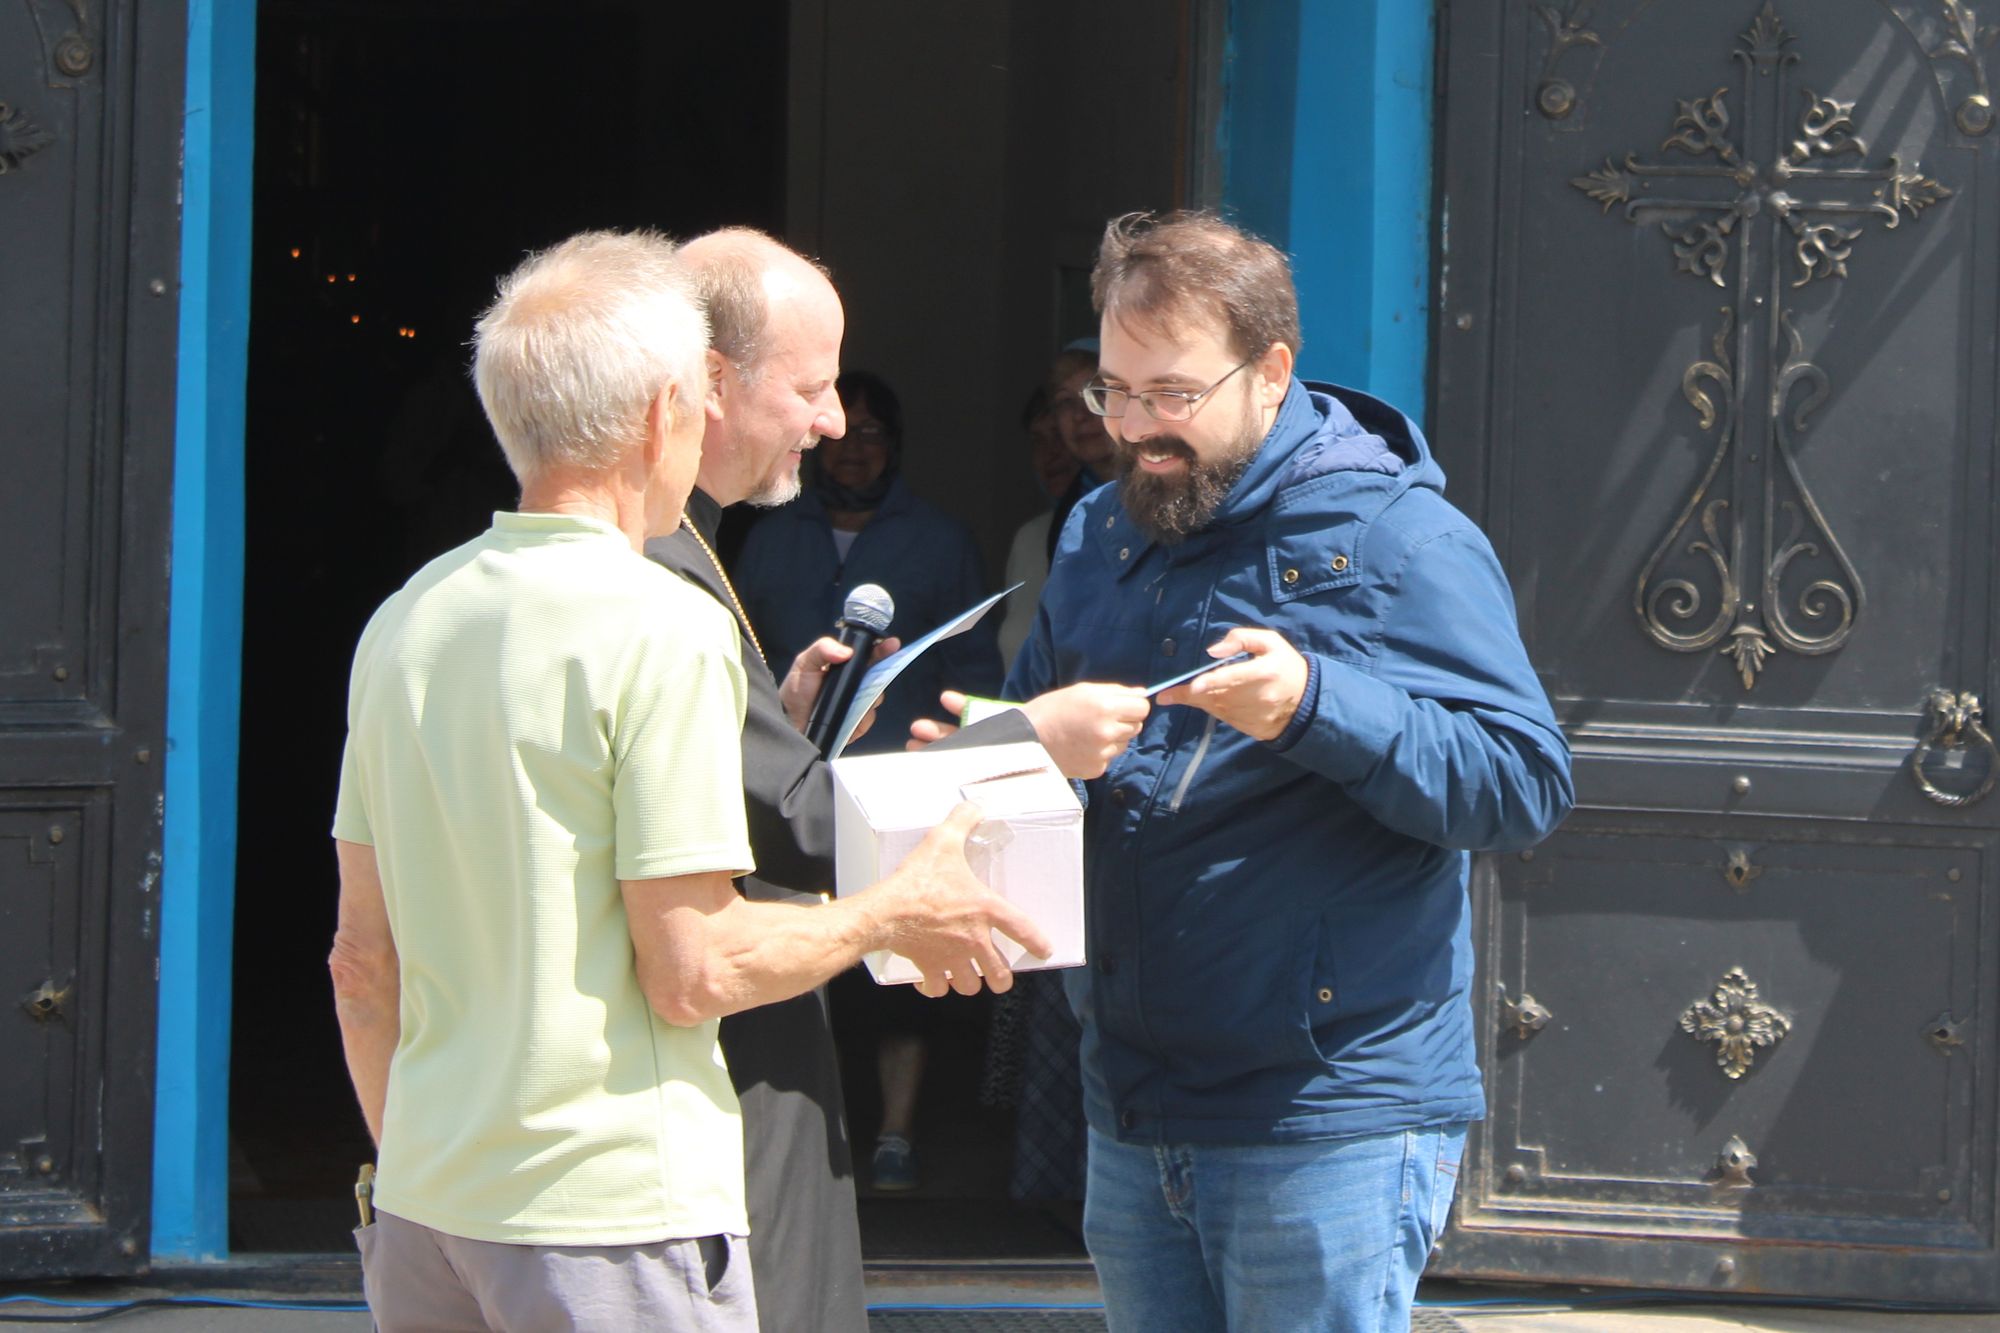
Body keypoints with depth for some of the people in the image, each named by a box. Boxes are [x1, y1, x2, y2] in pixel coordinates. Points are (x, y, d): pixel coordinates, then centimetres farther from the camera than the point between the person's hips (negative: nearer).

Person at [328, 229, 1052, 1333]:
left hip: (427, 1204, 7)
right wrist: (897, 915, 0)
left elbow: (363, 962, 12)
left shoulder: (403, 622, 8)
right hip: (612, 1218, -7)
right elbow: (691, 974, -14)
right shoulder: (664, 631, -13)